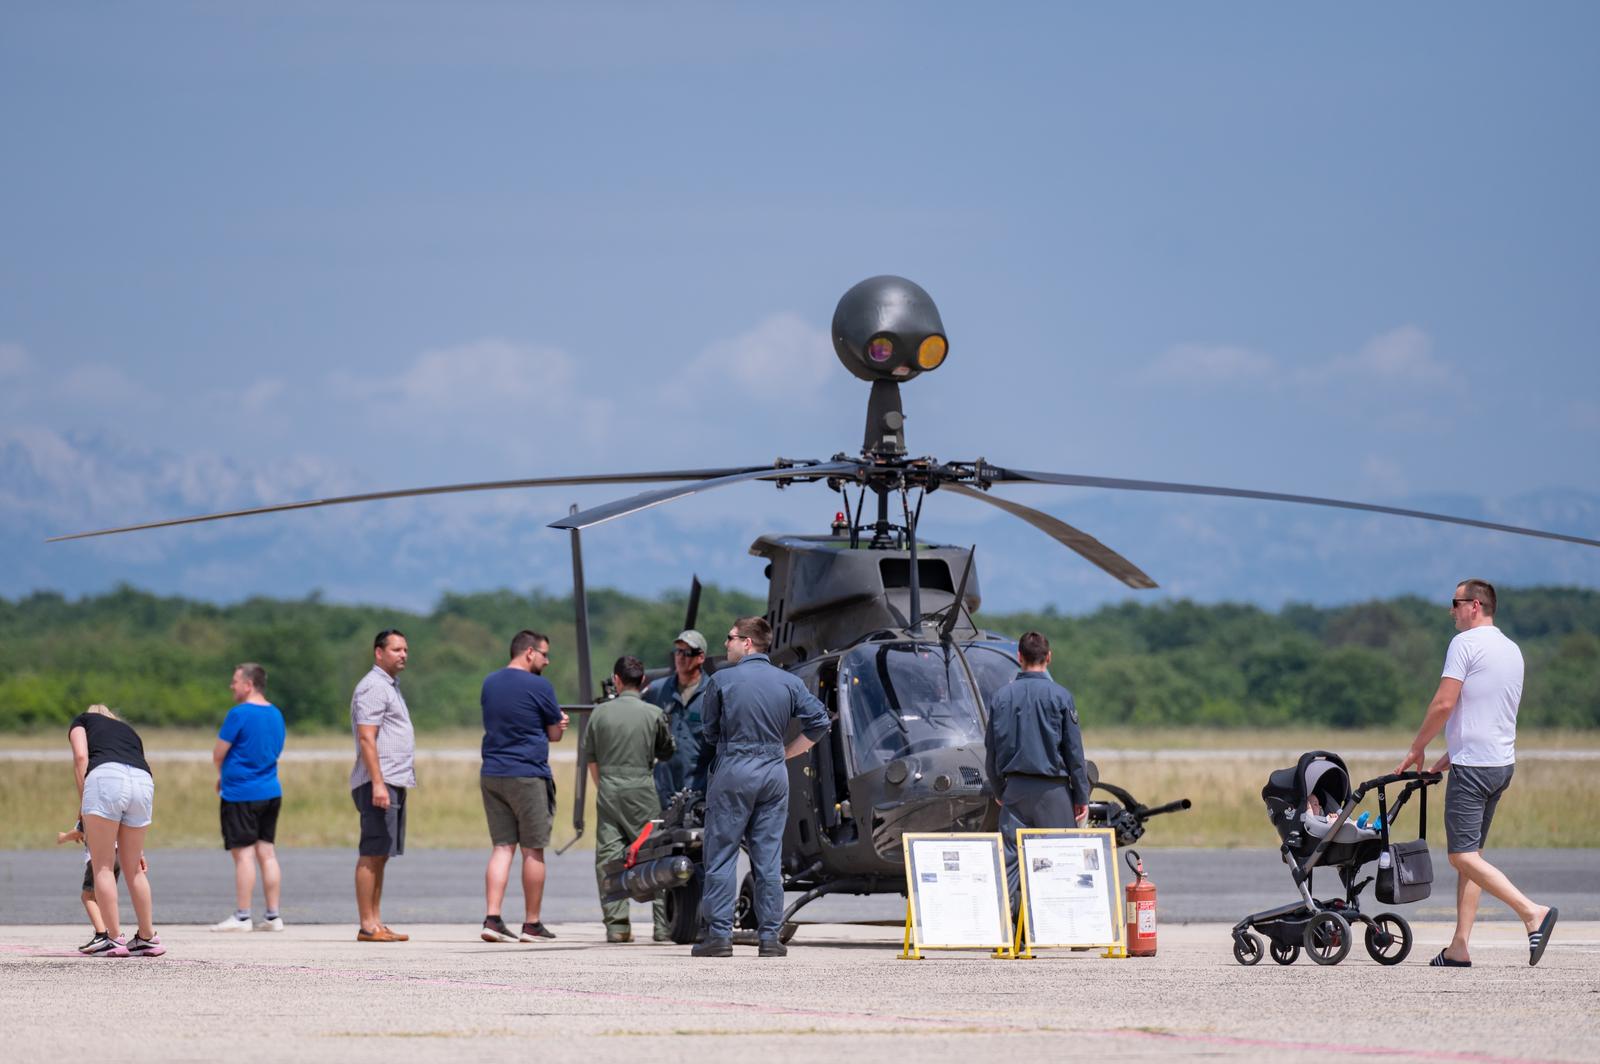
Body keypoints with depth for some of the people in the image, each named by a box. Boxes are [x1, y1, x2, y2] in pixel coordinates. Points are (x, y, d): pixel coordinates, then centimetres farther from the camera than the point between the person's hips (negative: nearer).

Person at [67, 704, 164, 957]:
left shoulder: (82, 721, 28)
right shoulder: (129, 731, 38)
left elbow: (81, 757, 5)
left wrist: (83, 803, 6)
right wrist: (138, 849, 40)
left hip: (105, 777, -5)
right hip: (143, 782, 5)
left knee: (102, 867, 4)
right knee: (134, 868, 19)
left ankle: (115, 939, 1)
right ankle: (148, 938, 24)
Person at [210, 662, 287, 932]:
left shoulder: (239, 714, -13)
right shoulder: (275, 714, 11)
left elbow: (218, 754, -9)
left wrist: (222, 775, 14)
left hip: (241, 794, -7)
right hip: (271, 792, 7)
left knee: (243, 854, -6)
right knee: (267, 853, 8)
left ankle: (242, 917, -5)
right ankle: (273, 916, 8)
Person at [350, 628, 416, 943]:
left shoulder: (390, 687, 21)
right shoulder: (373, 687, -10)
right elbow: (366, 738, -18)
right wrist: (378, 784, -24)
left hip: (393, 783, 10)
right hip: (378, 783, -10)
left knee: (380, 856, 9)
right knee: (372, 855, -10)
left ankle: (376, 923, 11)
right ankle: (367, 926, -11)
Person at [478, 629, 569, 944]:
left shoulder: (489, 683, 11)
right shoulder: (539, 687, -10)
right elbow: (556, 734, -2)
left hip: (492, 775, 6)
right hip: (528, 776, -6)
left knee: (502, 847, 6)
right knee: (533, 850, 4)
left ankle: (492, 919, -8)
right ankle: (531, 924, 9)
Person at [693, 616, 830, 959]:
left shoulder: (722, 680, -4)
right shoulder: (789, 683, 5)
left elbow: (709, 732, 3)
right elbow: (818, 722, 3)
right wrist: (785, 752, 11)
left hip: (732, 771, -3)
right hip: (774, 774, 4)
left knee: (721, 856, 1)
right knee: (769, 859, 6)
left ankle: (719, 935, -4)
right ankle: (769, 937, 5)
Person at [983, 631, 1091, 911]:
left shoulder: (1002, 696, 4)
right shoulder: (1059, 696, -5)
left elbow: (992, 748, 10)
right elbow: (1074, 751, -3)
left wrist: (999, 790, 21)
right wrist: (1082, 796, 3)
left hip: (1015, 789, 3)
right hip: (1052, 788, -3)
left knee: (1010, 856, 4)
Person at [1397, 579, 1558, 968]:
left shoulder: (1465, 644, -10)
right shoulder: (1512, 650, 16)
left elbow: (1444, 705, -16)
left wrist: (1417, 749, -3)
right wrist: (1450, 757, 24)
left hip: (1472, 767, -9)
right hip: (1503, 762, 9)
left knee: (1463, 855, -9)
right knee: (1470, 853, 11)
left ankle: (1532, 912, -22)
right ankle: (1460, 947, 8)